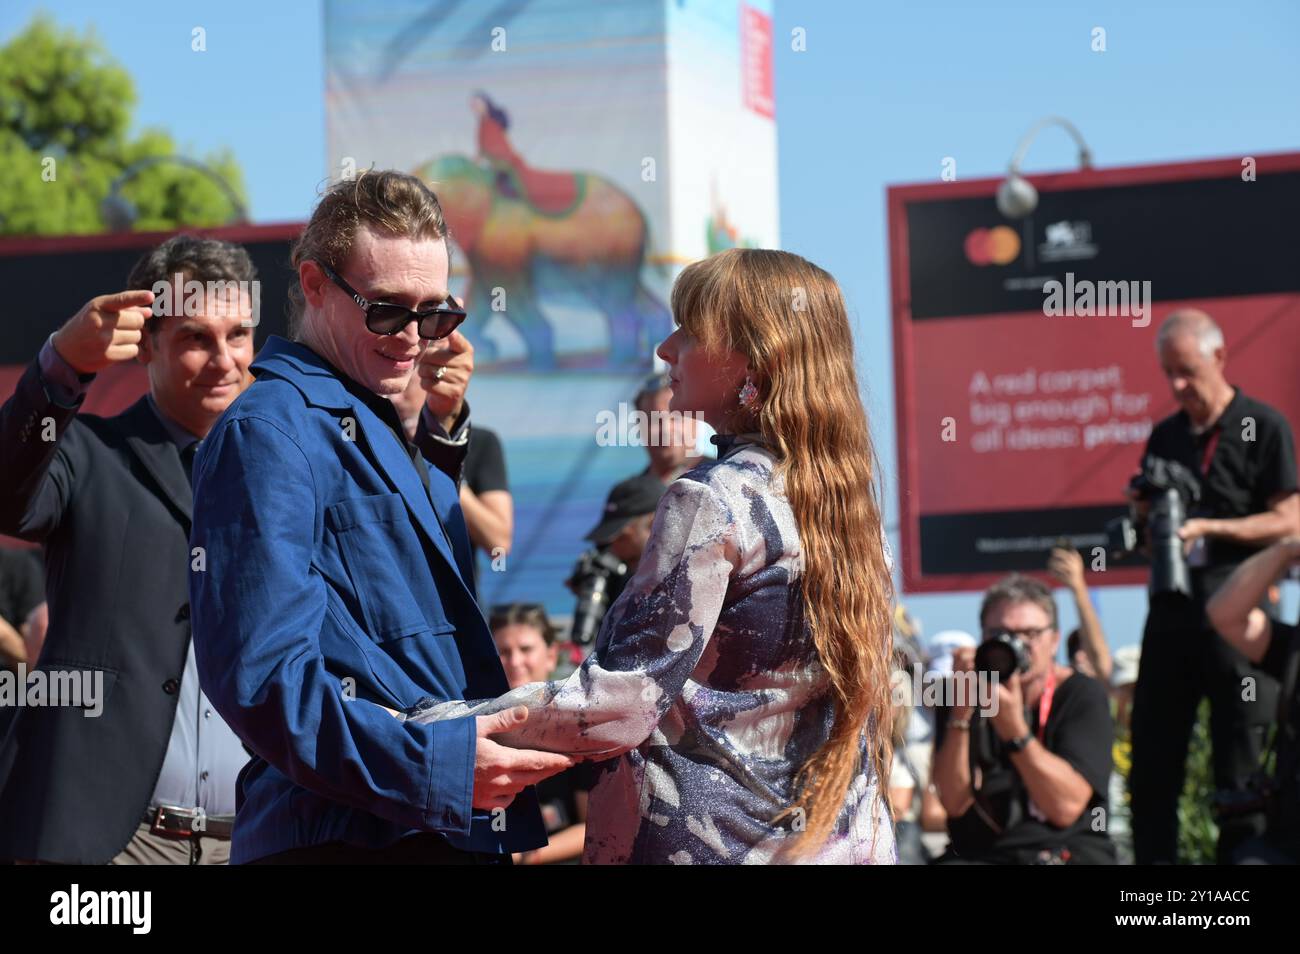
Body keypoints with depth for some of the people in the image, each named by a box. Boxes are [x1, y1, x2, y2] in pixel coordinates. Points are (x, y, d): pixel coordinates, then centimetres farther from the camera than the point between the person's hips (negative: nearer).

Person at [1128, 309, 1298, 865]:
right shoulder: (1165, 437, 16)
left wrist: (1209, 528, -15)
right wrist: (1148, 515, -1)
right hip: (1172, 611, 6)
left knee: (1241, 772, -2)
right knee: (1152, 767, 5)